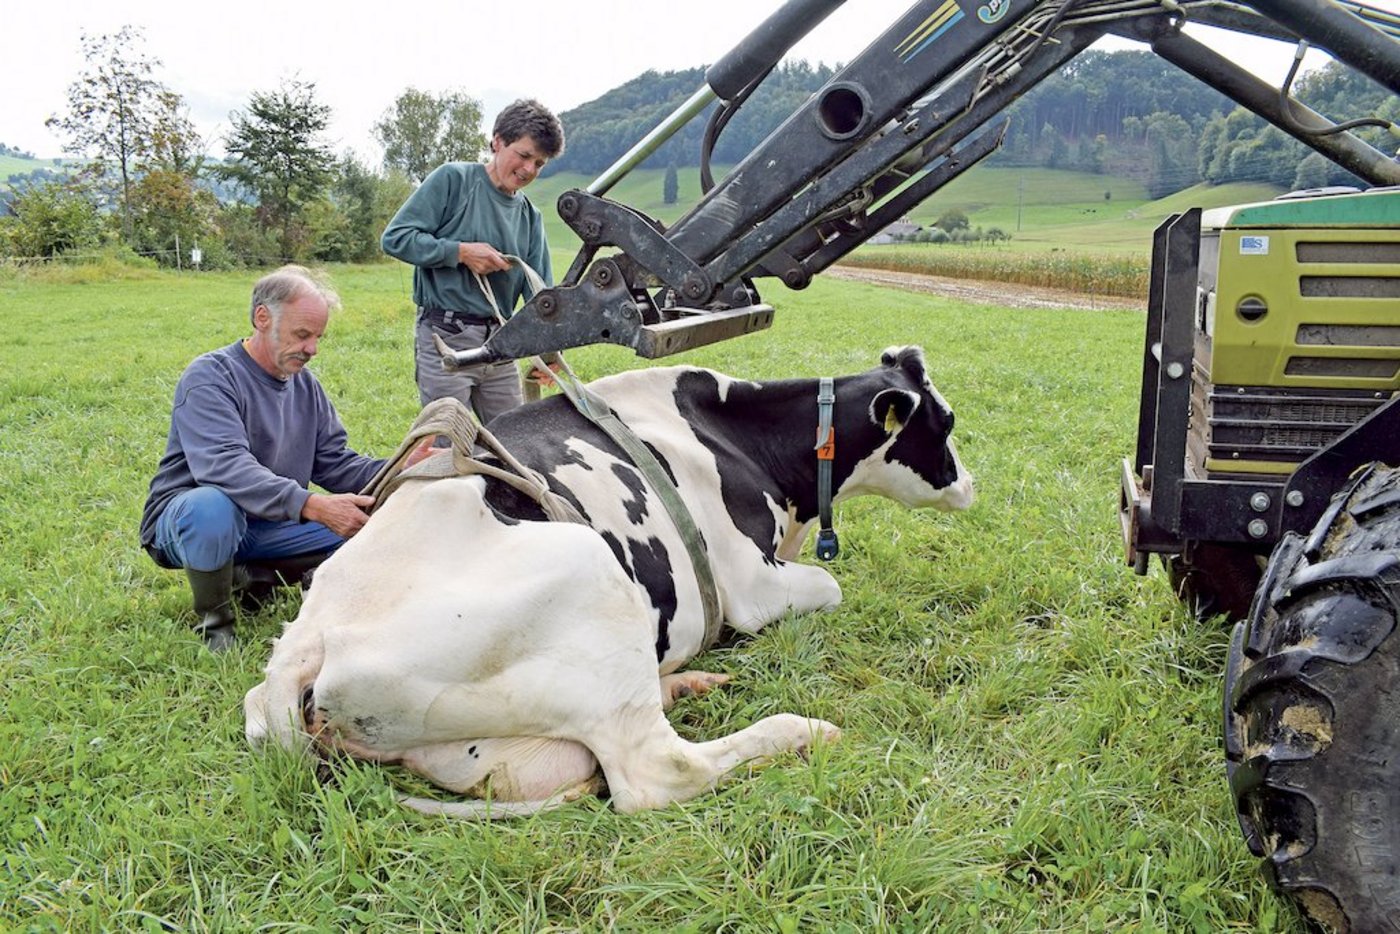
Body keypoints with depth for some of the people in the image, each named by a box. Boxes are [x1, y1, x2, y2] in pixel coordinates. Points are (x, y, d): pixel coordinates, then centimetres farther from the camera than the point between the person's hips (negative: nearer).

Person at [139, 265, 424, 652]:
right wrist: (312, 506, -44)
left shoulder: (306, 384, 6)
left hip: (270, 523, 7)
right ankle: (213, 621, -13)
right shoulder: (209, 377, -18)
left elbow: (334, 463, 3)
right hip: (184, 518, -6)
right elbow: (224, 466, -34)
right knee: (214, 505, -41)